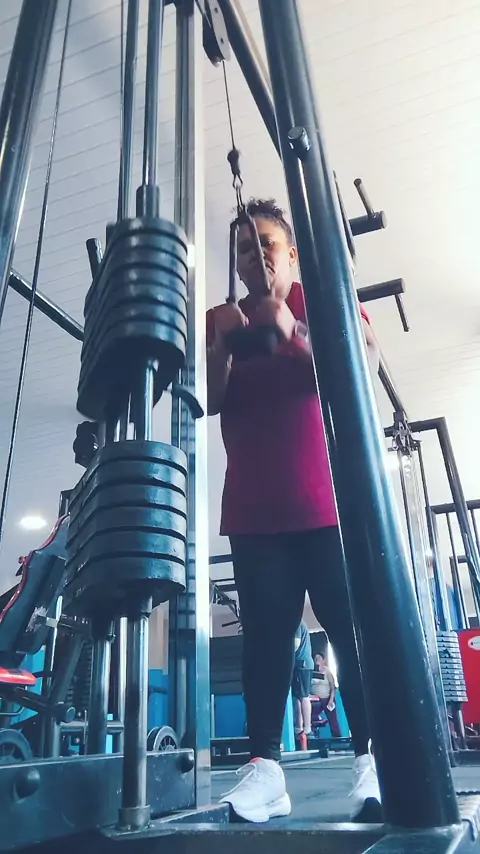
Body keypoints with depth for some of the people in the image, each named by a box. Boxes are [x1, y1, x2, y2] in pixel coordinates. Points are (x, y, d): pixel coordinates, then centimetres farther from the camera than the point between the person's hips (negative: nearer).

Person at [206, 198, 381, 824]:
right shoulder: (220, 321, 16)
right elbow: (210, 402, 6)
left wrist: (292, 337, -16)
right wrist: (222, 345, -11)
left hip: (330, 501, -2)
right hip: (255, 509, 2)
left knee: (354, 625, -4)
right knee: (265, 630, -1)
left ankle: (371, 758, 5)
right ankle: (265, 766, 2)